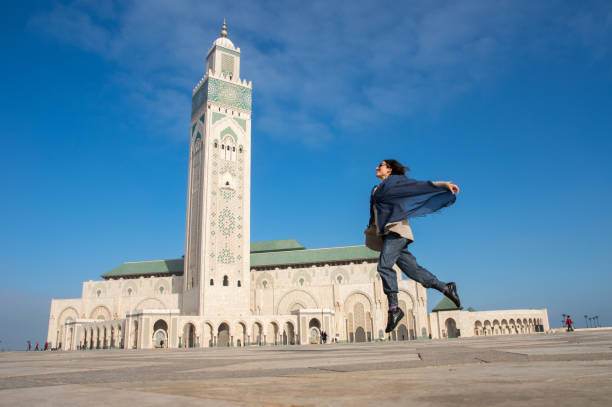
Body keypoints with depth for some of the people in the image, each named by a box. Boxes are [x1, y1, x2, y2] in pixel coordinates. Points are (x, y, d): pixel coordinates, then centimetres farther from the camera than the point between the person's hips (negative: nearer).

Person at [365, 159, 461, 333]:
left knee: (384, 265, -21)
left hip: (396, 229, -7)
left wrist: (445, 184, -6)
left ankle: (394, 308, -21)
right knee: (411, 268, 2)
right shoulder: (377, 190, 27)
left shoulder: (395, 181, 5)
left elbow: (422, 185, 1)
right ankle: (446, 288, 9)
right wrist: (370, 230, 25)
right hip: (387, 233, 7)